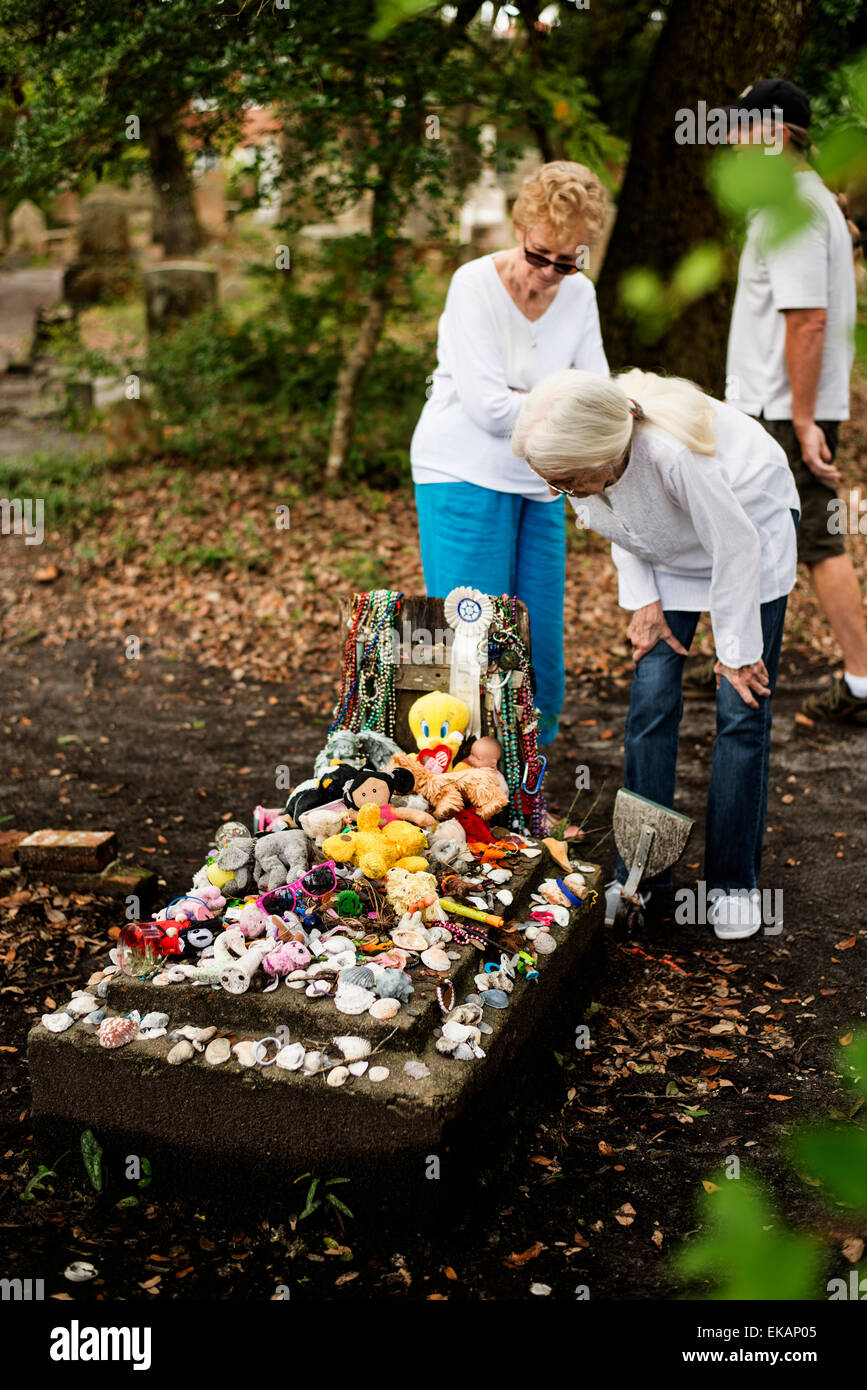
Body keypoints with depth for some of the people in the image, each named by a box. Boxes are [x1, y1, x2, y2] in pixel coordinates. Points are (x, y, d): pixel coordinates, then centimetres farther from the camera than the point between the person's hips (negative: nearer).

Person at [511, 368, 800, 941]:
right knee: (652, 696, -3)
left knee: (742, 707, -7)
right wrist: (643, 600, -10)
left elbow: (735, 546, -29)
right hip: (668, 550, 5)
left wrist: (738, 651, -19)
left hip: (751, 525, -5)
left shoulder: (671, 452, -42)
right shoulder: (580, 463, -24)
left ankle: (734, 880, 6)